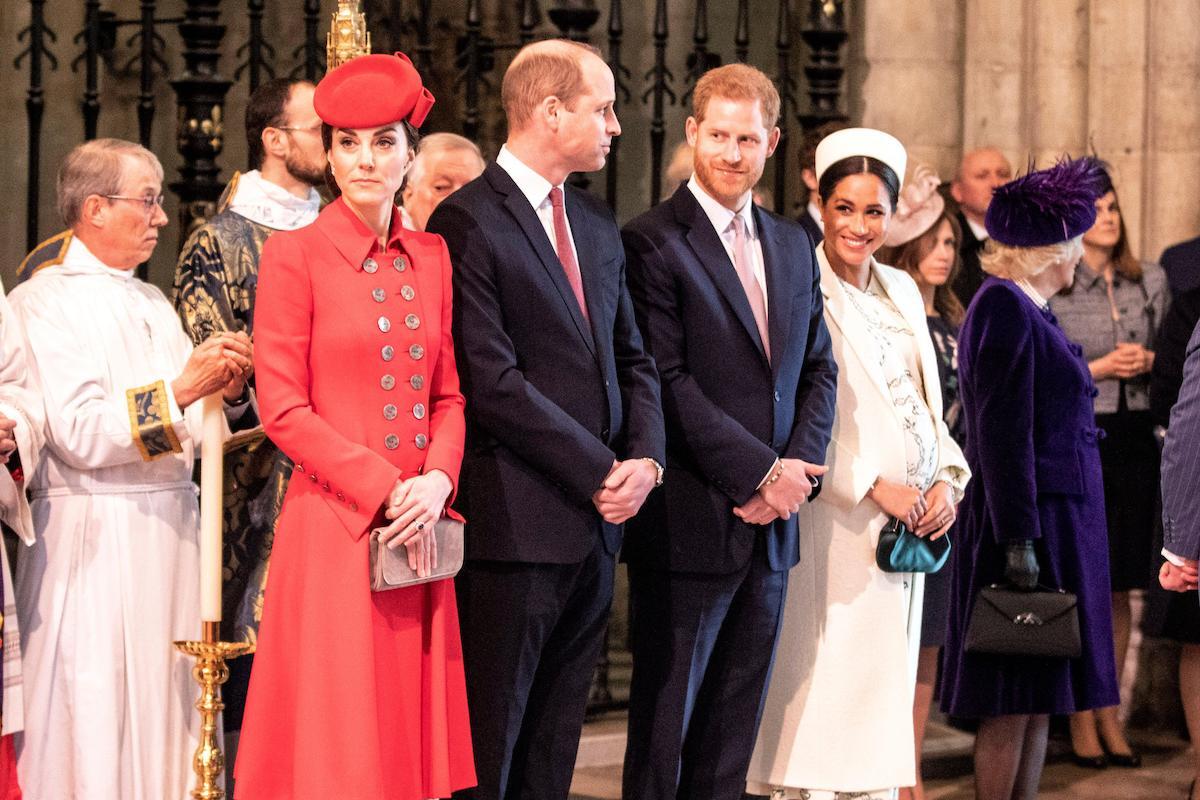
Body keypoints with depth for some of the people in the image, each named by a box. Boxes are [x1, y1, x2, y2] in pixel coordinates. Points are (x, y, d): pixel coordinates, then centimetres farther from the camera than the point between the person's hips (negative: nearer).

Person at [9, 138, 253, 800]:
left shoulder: (151, 303, 18)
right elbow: (78, 434, -17)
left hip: (169, 528, 7)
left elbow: (193, 432, 17)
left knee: (166, 707, 4)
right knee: (96, 722, -6)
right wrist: (178, 391, -19)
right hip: (93, 539, -7)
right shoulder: (42, 301, -5)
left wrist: (227, 392, -2)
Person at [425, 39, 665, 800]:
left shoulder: (598, 222, 15)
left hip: (597, 522, 8)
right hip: (518, 525, -7)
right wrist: (599, 472, -13)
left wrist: (646, 457, -1)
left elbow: (632, 358, 17)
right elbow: (493, 382, -16)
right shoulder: (470, 220, -10)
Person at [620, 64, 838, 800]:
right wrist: (762, 472, -15)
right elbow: (666, 382, -15)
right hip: (690, 526, -6)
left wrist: (798, 469, -4)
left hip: (770, 522, 6)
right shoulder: (653, 242, -8)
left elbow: (818, 371, 14)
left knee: (733, 737, 12)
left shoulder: (793, 246, 14)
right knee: (664, 729, 3)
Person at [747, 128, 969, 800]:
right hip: (836, 522, -7)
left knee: (886, 685, 10)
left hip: (909, 519, 7)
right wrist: (875, 486, -16)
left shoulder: (902, 291, 14)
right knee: (831, 682, -8)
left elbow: (926, 401, 17)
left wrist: (947, 479, 0)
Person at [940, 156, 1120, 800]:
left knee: (1039, 701, 11)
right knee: (1015, 703, -6)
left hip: (1056, 524, 10)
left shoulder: (1027, 310, 16)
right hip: (1030, 525, -10)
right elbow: (1001, 433, -20)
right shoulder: (1004, 307, -14)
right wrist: (1019, 540, -23)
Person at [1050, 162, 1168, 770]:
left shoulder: (1150, 281, 9)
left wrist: (1148, 361, -6)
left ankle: (1110, 713, 18)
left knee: (1121, 586, 8)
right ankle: (1080, 720, 11)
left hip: (1135, 438, 4)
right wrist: (1096, 368, -14)